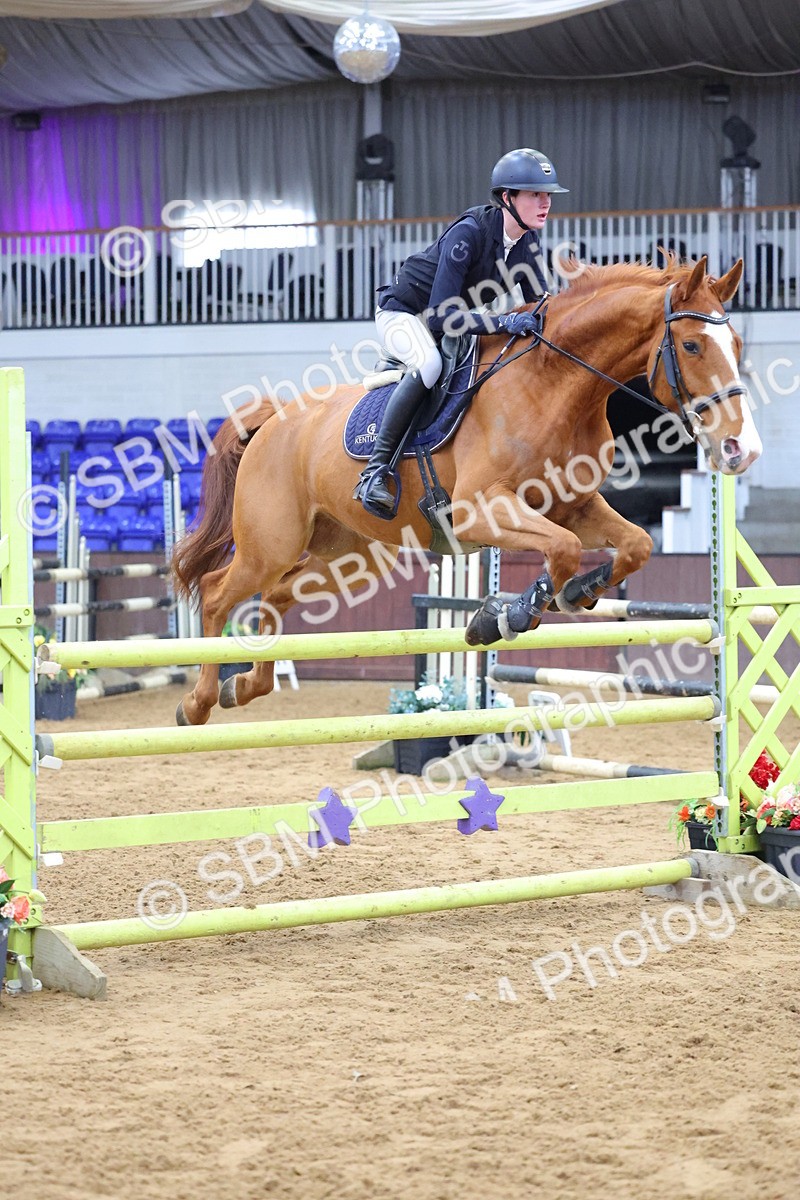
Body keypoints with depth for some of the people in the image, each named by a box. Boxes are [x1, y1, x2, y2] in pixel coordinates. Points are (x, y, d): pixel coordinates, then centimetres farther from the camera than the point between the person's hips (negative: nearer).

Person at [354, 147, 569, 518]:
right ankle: (376, 469, -33)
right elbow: (441, 316, -36)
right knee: (429, 363, -38)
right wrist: (502, 322, -44)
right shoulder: (469, 232, -31)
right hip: (402, 311, -8)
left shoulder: (527, 240, -9)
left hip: (453, 316, 8)